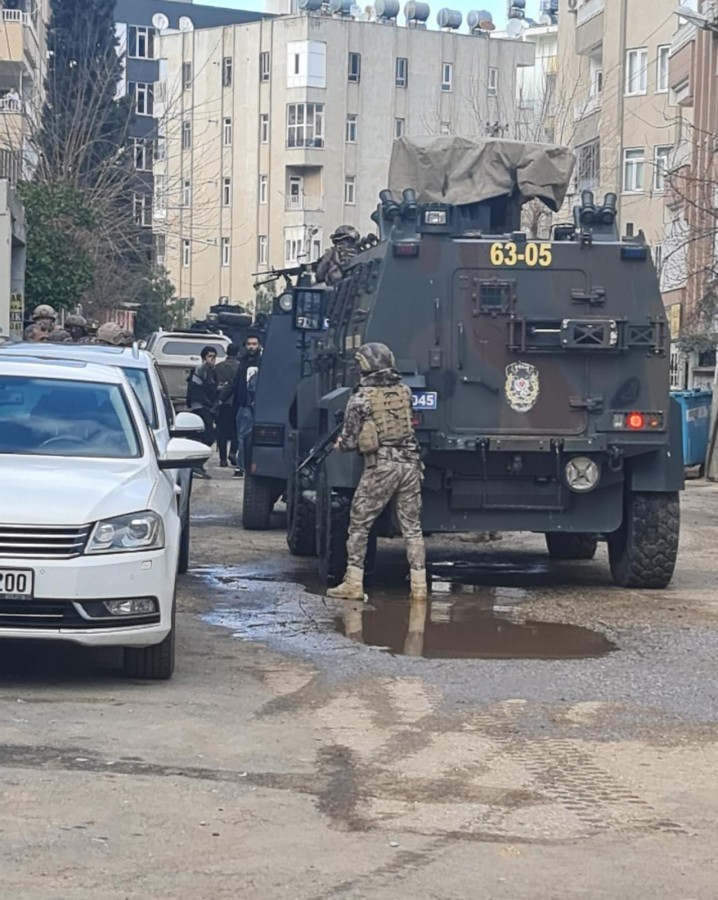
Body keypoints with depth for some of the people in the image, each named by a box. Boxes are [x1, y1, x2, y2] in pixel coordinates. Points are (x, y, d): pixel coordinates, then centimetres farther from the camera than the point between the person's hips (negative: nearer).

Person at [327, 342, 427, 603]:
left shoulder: (360, 398, -8)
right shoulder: (404, 390, 5)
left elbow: (349, 440, -5)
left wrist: (339, 445, 18)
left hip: (380, 466, -4)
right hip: (409, 463, 4)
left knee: (359, 525, 8)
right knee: (412, 527, 9)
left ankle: (353, 584, 6)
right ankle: (419, 587, 7)